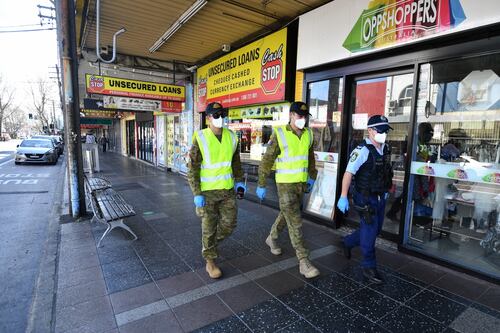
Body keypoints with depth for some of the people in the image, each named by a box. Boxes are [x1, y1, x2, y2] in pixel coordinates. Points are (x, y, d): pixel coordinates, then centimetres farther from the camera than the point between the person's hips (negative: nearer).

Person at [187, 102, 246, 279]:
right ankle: (210, 261, 25)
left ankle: (210, 243, 37)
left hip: (227, 189, 5)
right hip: (207, 190, -4)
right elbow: (192, 168, -13)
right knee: (209, 226, 5)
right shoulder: (200, 139, -14)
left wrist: (239, 181, 2)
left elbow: (235, 161, 11)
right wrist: (197, 194, -18)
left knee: (229, 224, 8)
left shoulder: (231, 137, -1)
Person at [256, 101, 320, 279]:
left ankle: (272, 238, 45)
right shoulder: (279, 134, -14)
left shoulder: (308, 134, 3)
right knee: (295, 223, -5)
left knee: (286, 215, 20)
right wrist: (261, 185, -10)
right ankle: (304, 262, 3)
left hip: (301, 183, 6)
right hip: (285, 184, -6)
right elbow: (267, 160, -11)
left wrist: (311, 177, 17)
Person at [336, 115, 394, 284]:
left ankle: (348, 242, 41)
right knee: (369, 231, -1)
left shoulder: (386, 149, 7)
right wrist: (343, 197, -24)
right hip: (365, 198, -8)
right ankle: (369, 267, 16)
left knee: (375, 229, 18)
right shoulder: (362, 150, -18)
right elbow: (348, 173, -21)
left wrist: (385, 190, 22)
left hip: (380, 197, 8)